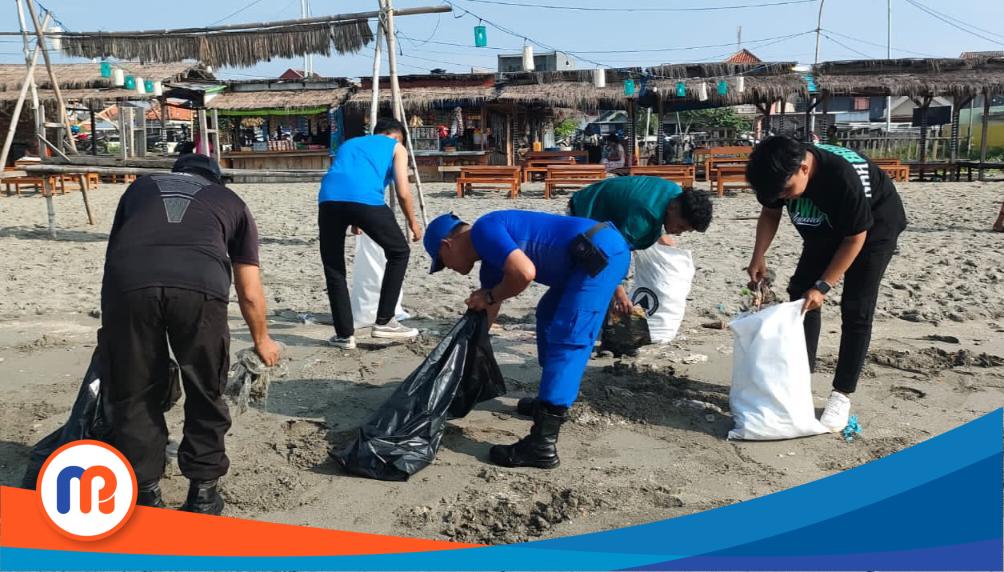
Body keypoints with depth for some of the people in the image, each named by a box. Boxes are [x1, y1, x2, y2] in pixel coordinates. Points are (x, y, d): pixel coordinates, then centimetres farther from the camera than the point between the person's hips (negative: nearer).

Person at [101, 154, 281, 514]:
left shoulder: (140, 187, 37)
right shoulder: (231, 201, 33)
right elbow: (250, 294, 30)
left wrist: (111, 327, 57)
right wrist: (262, 341, 48)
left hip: (128, 281, 1)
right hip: (200, 284, -1)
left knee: (133, 394, 19)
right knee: (206, 394, 19)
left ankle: (146, 494, 26)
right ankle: (203, 491, 26)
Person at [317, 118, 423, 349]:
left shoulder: (349, 143, 39)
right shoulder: (396, 147, 25)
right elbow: (403, 192, 13)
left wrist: (353, 221, 52)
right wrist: (413, 223, 28)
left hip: (329, 198, 4)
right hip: (365, 199, -4)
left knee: (333, 268, 17)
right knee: (399, 251, 18)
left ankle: (344, 334, 18)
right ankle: (384, 322, 17)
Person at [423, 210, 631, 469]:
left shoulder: (483, 231, -7)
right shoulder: (492, 255, 22)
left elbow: (524, 273, -23)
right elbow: (485, 316, 31)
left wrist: (490, 297, -5)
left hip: (602, 251, -11)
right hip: (601, 252, 11)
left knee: (565, 342, -13)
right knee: (549, 315, 27)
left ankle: (542, 446, -14)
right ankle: (554, 399, 36)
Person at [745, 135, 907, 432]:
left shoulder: (844, 178, -40)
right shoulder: (782, 172, -23)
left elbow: (855, 238, -28)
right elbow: (770, 212, -3)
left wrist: (823, 286, -27)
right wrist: (759, 255, -16)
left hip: (875, 226, -6)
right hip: (825, 228, 6)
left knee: (856, 309, -11)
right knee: (800, 293, 0)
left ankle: (841, 396, -3)